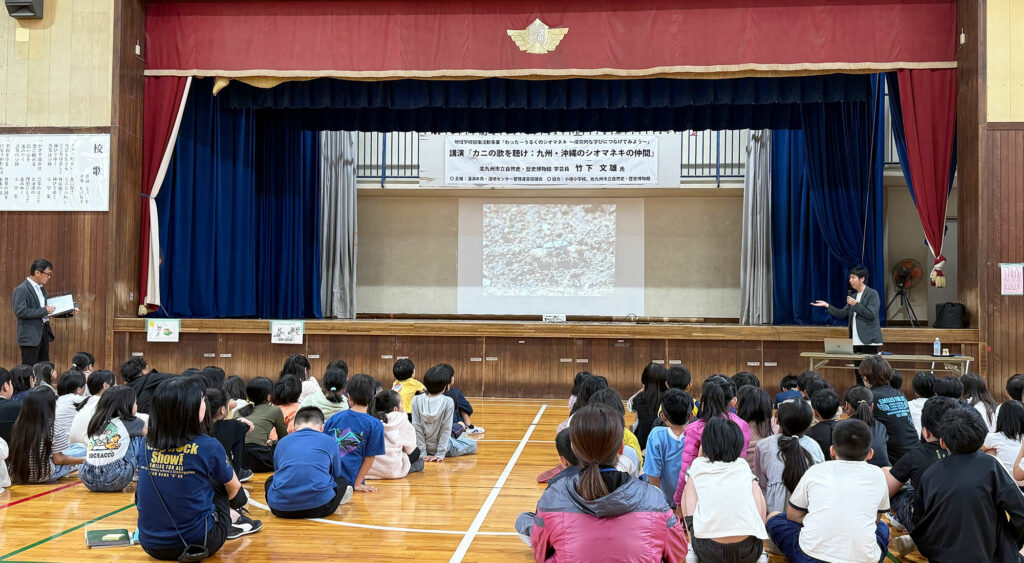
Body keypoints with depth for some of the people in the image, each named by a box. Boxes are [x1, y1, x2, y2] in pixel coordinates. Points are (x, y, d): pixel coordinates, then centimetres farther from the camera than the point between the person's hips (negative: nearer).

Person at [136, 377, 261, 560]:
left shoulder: (146, 446, -2)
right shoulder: (207, 447, -13)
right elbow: (233, 488, 7)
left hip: (151, 546, 4)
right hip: (196, 543, -4)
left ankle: (232, 517, 31)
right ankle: (234, 519, 35)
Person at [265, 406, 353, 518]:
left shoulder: (282, 442, 22)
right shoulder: (330, 441, 17)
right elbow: (336, 474, 31)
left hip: (281, 509, 1)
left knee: (270, 480, 35)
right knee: (342, 481, 30)